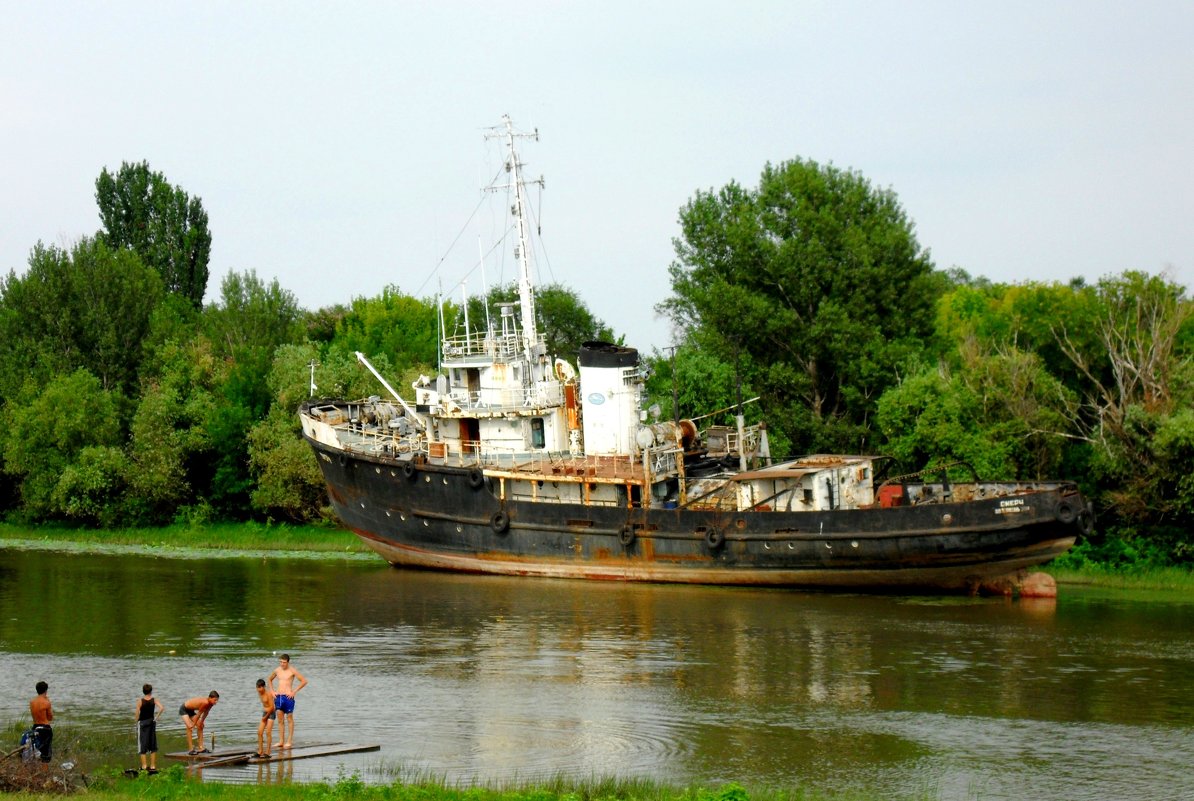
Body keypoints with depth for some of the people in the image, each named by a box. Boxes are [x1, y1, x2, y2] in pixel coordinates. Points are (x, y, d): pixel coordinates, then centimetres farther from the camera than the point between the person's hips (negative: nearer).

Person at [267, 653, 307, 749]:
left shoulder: (292, 671, -6)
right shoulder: (277, 670, 9)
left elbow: (304, 681, -8)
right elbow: (269, 680, 27)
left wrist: (294, 692, -10)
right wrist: (272, 691, 14)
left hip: (288, 697, -5)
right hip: (278, 697, 5)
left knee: (289, 719, 2)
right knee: (280, 719, 6)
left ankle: (289, 741, 7)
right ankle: (281, 741, 9)